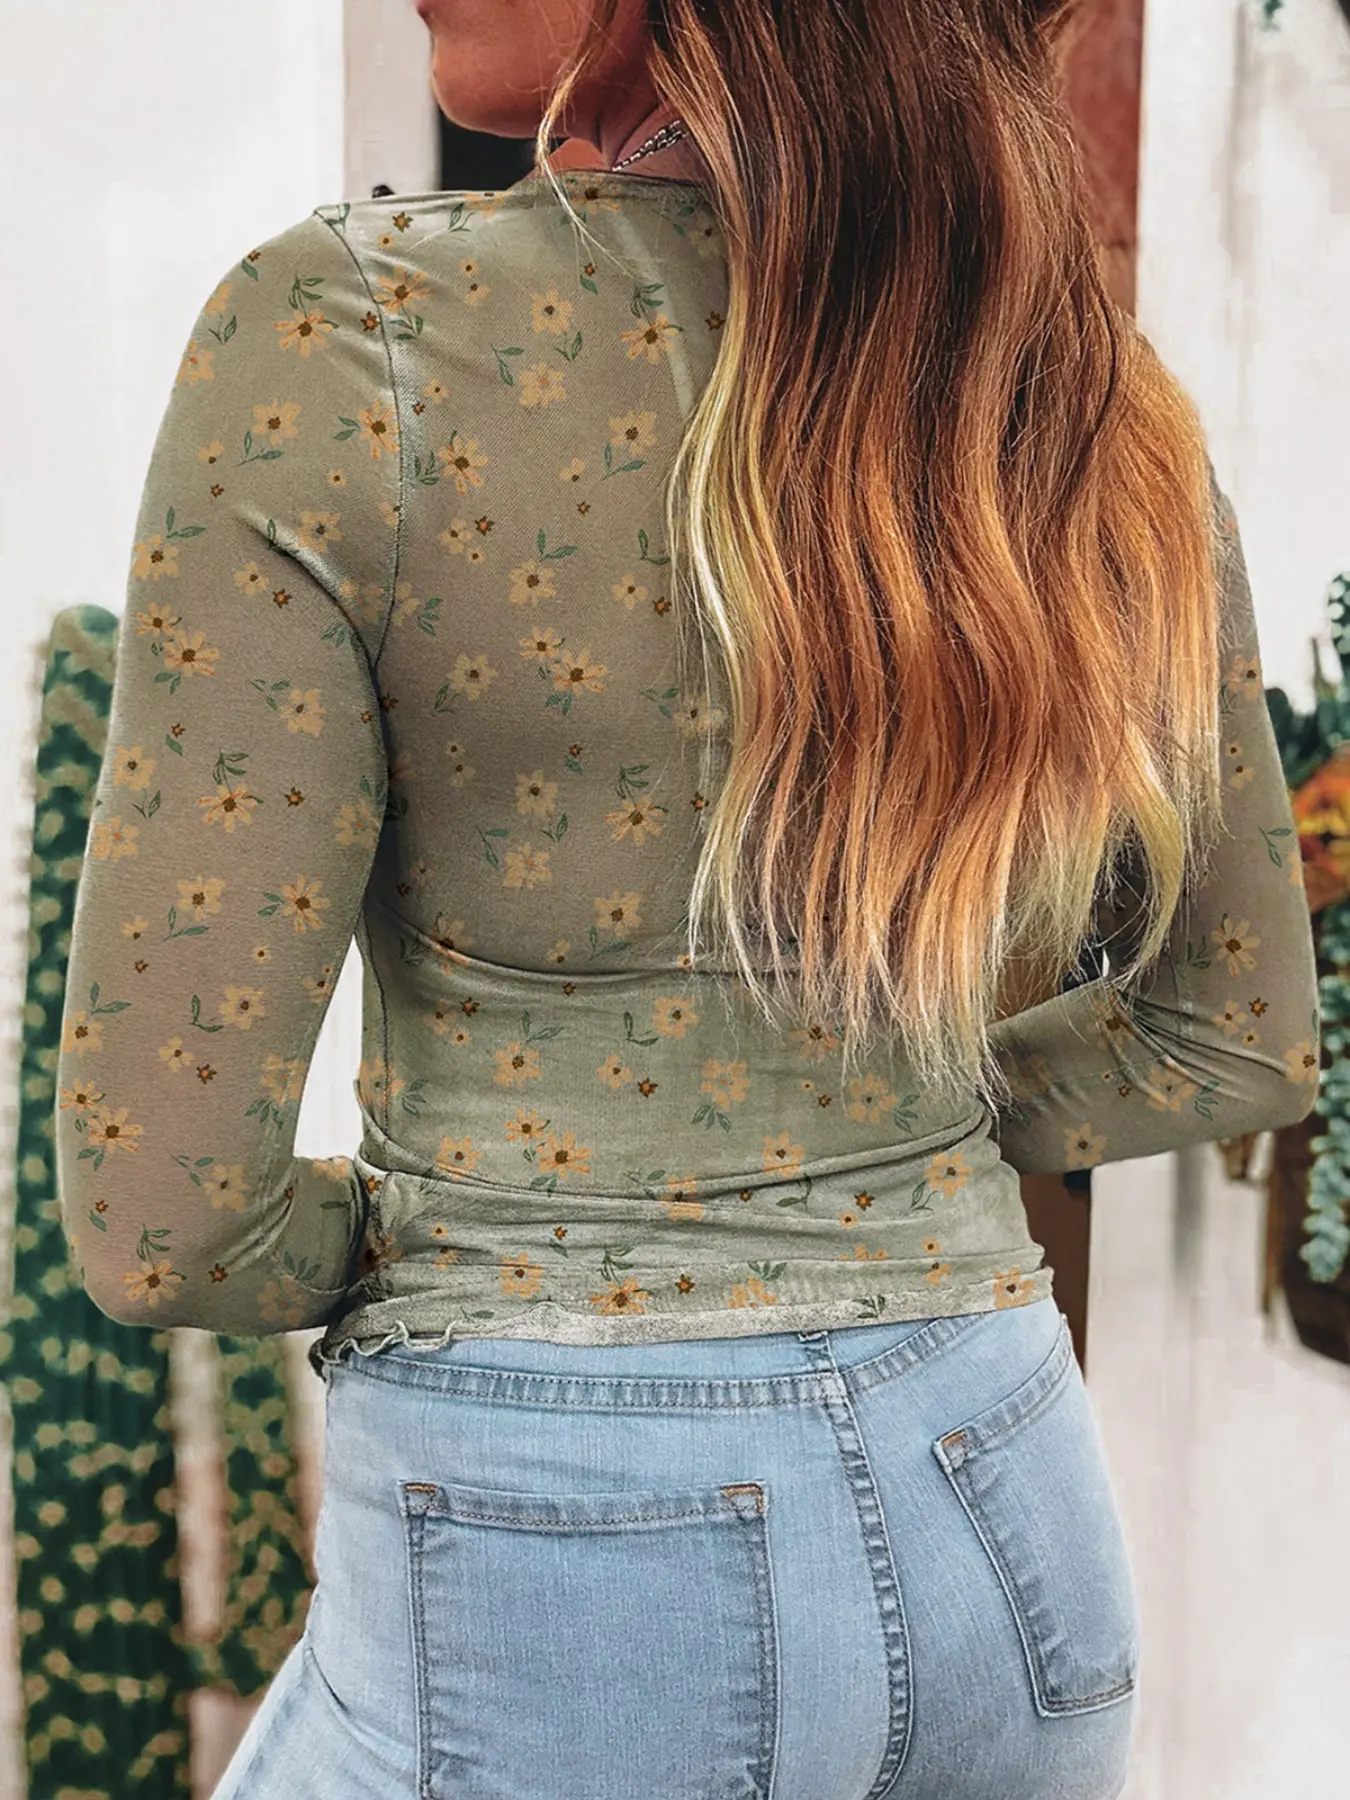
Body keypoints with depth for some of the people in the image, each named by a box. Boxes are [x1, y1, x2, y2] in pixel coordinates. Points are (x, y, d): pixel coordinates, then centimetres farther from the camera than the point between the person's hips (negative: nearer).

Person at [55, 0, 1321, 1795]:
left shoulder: (341, 345, -18)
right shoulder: (1088, 378, -3)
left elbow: (163, 1211, -15)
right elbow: (1239, 1042, 8)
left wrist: (407, 1240, 4)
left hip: (551, 1581, -4)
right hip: (1008, 1510, 5)